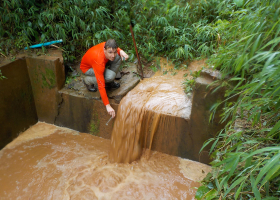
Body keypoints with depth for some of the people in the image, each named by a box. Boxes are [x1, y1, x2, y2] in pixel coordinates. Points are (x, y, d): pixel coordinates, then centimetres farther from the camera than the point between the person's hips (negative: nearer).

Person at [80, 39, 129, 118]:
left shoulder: (107, 46, -27)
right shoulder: (99, 61, -43)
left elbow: (114, 48, 2)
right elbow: (101, 85, -42)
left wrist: (121, 51, -23)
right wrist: (108, 106, -43)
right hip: (87, 67, -6)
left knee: (118, 57, -19)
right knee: (110, 76, -33)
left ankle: (110, 82, -3)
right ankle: (88, 81, -4)